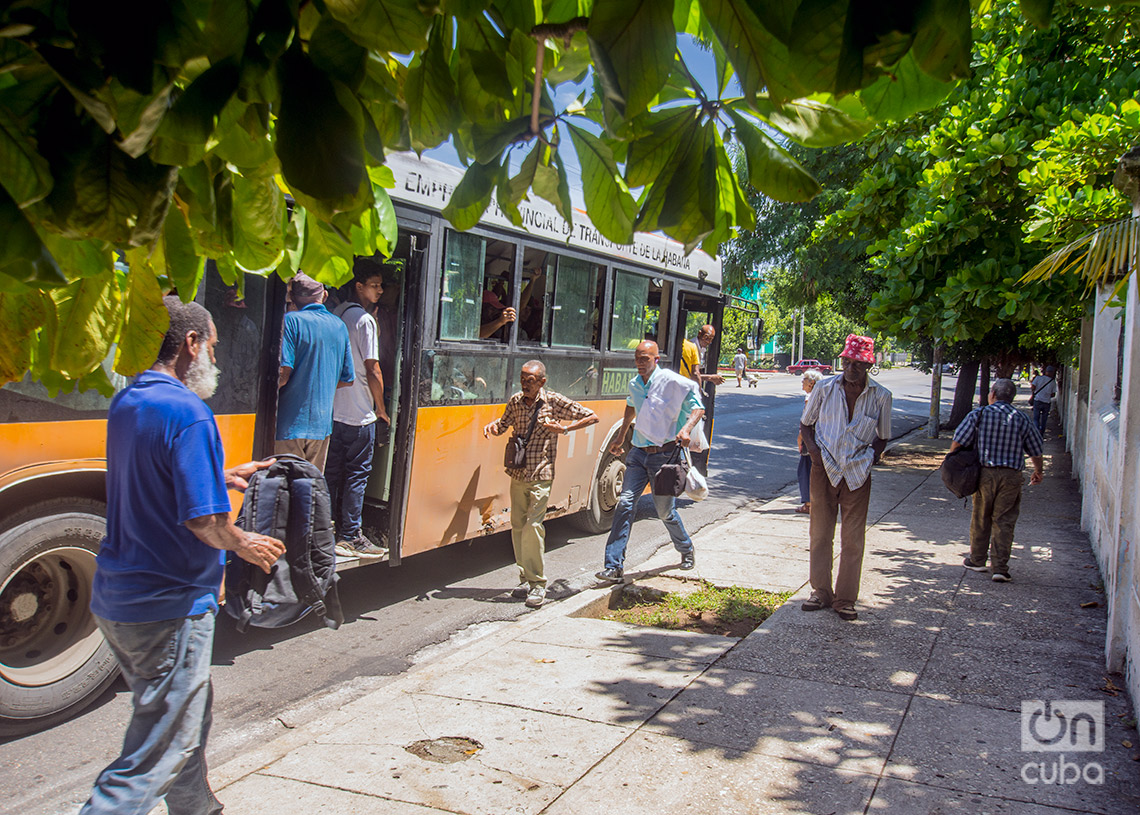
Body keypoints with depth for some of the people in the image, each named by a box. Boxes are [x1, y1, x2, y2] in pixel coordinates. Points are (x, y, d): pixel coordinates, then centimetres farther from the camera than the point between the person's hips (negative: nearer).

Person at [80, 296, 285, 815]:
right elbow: (202, 520, -23)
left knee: (188, 715, 26)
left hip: (114, 599, 10)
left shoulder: (125, 404, 8)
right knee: (158, 752, 1)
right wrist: (242, 544, -4)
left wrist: (222, 477, 23)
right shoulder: (188, 413, -20)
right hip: (169, 608, -10)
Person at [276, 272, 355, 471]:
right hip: (322, 424, 5)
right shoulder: (339, 325, 9)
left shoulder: (291, 320, -8)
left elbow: (283, 374, -16)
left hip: (291, 424, -5)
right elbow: (348, 379, 13)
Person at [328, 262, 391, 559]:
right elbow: (372, 370, -15)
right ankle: (350, 537, 4)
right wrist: (381, 408, -3)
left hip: (332, 408, 8)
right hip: (359, 412, -8)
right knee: (357, 474, 0)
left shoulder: (337, 313, 12)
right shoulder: (365, 320, -12)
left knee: (331, 472, 12)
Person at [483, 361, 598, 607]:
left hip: (541, 476, -5)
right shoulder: (515, 402, 6)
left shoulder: (554, 402, -7)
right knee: (517, 527, 7)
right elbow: (503, 424, 24)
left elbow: (593, 417, -3)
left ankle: (538, 584, -4)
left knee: (533, 526, -13)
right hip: (518, 474, 5)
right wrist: (493, 425, 0)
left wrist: (564, 429, -13)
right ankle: (525, 579, 19)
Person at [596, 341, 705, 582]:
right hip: (638, 453, 4)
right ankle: (614, 567, -9)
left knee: (665, 510, 7)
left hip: (664, 454, -4)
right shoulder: (634, 384, 8)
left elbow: (697, 408, -7)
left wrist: (686, 429, -25)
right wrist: (621, 436, 34)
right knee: (625, 504, -9)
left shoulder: (673, 382, -10)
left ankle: (686, 551, 38)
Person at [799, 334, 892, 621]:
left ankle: (845, 599, 12)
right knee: (820, 533, 7)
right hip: (824, 469, 1)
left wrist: (872, 456, -4)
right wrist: (814, 450, -6)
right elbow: (805, 425, 10)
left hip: (858, 474, 0)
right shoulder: (825, 388, -1)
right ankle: (821, 592, 20)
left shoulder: (881, 396, 0)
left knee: (853, 539, 2)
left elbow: (882, 437, 13)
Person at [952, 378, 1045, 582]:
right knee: (1004, 521, 4)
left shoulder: (978, 414, -2)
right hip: (1011, 476, 1)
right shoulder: (1022, 420, 5)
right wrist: (1038, 472, 31)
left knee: (980, 518, 14)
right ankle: (999, 567, 1)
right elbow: (1035, 452, 13)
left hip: (984, 473, -1)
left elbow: (957, 443, -7)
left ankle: (977, 560, 26)